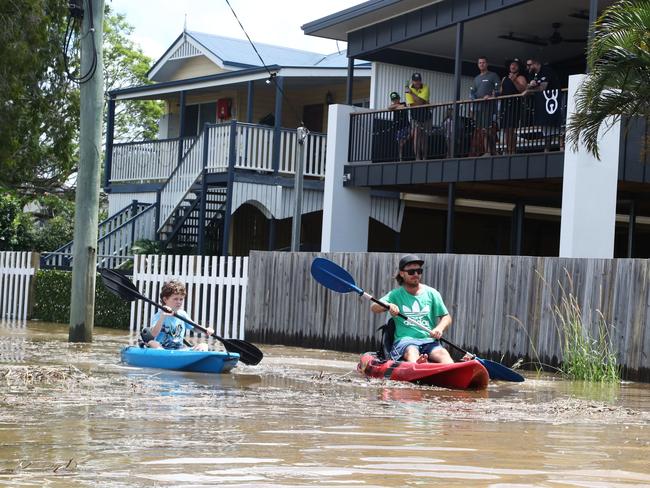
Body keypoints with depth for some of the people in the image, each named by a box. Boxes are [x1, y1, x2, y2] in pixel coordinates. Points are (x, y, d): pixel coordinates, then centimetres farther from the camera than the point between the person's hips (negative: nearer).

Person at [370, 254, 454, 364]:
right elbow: (374, 308, -2)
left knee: (443, 354, -31)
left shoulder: (432, 293, 15)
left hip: (429, 341, 2)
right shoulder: (396, 294, 11)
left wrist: (439, 328, -9)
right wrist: (388, 305, -25)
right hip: (404, 340, -2)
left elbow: (446, 317, 15)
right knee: (412, 351, -38)